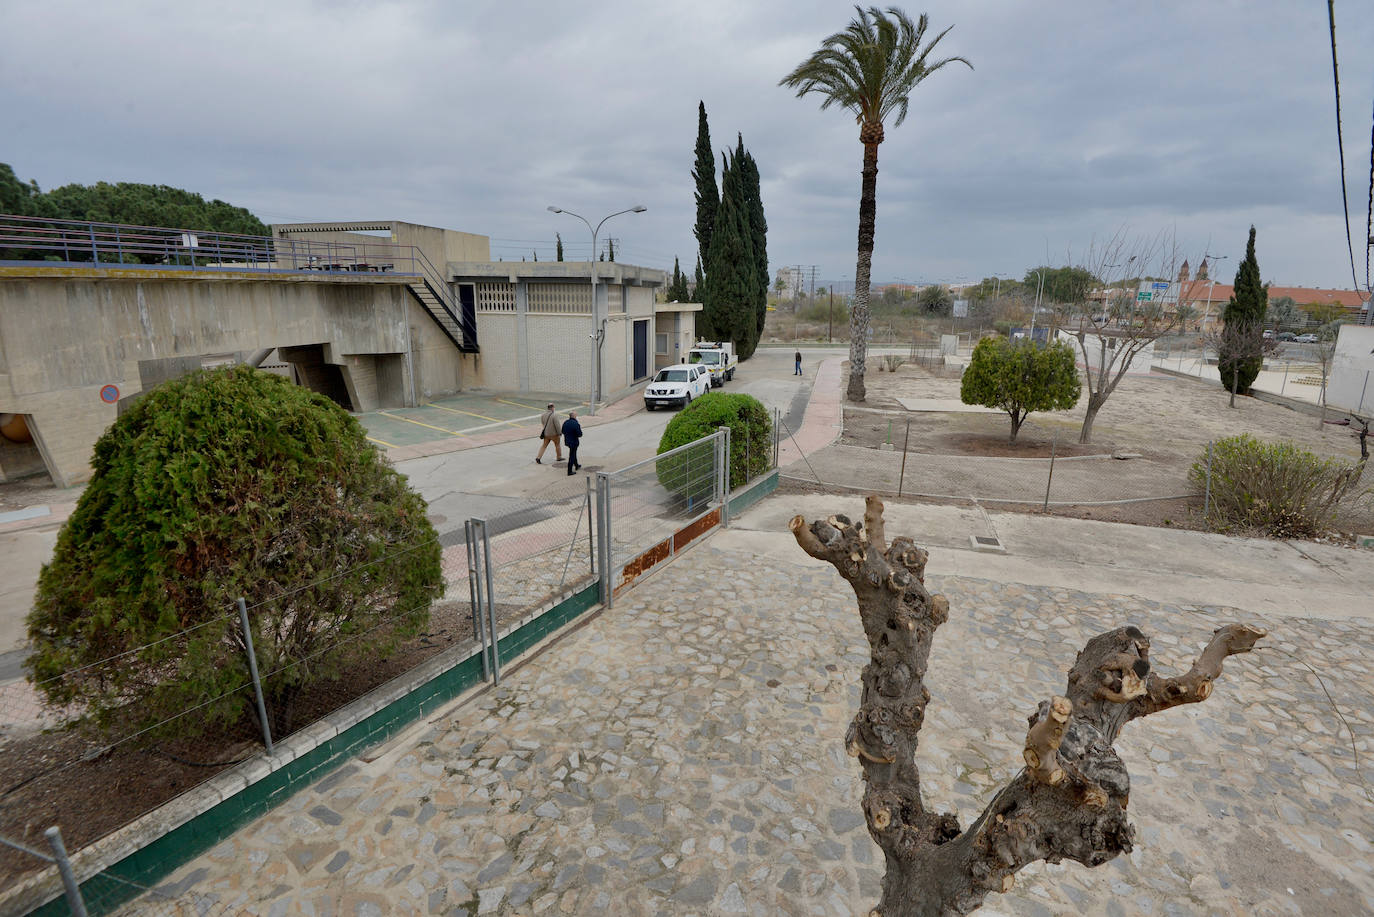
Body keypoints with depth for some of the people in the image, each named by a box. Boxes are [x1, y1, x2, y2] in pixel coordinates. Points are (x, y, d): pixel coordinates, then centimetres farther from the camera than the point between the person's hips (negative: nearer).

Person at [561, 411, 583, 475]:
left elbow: (563, 432, 9)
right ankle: (569, 471, 7)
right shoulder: (576, 424, -24)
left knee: (573, 453, 27)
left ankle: (576, 465, 45)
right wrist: (580, 428, -4)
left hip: (567, 441, 7)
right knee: (572, 456, 2)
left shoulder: (565, 422, -2)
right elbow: (580, 435, -21)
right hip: (574, 442, -7)